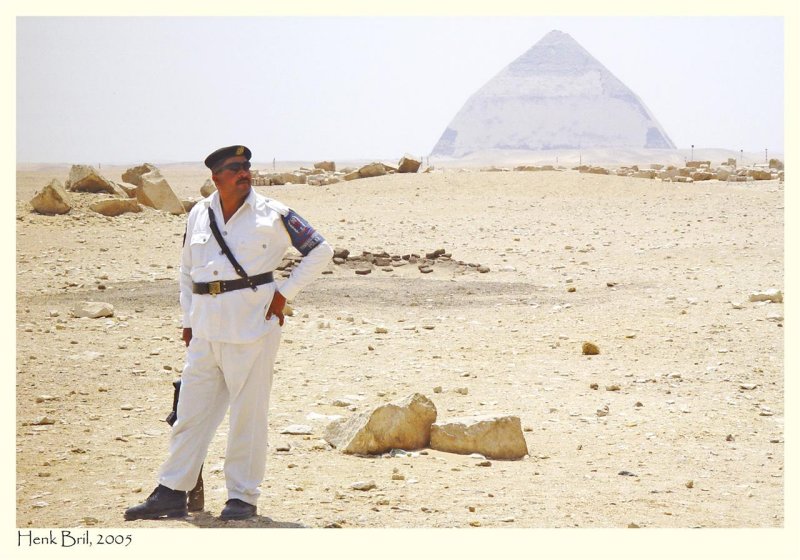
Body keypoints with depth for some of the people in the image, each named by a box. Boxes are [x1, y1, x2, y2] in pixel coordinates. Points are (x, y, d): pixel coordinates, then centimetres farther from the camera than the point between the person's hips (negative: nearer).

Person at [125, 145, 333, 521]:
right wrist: (188, 318, 15)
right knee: (191, 410, 5)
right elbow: (186, 270, 22)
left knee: (247, 413, -1)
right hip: (205, 330, 4)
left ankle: (243, 497, 7)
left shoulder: (271, 215, -2)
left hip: (252, 325, -4)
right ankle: (171, 493, 11)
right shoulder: (199, 215, 10)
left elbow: (320, 251, 3)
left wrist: (285, 293, -2)